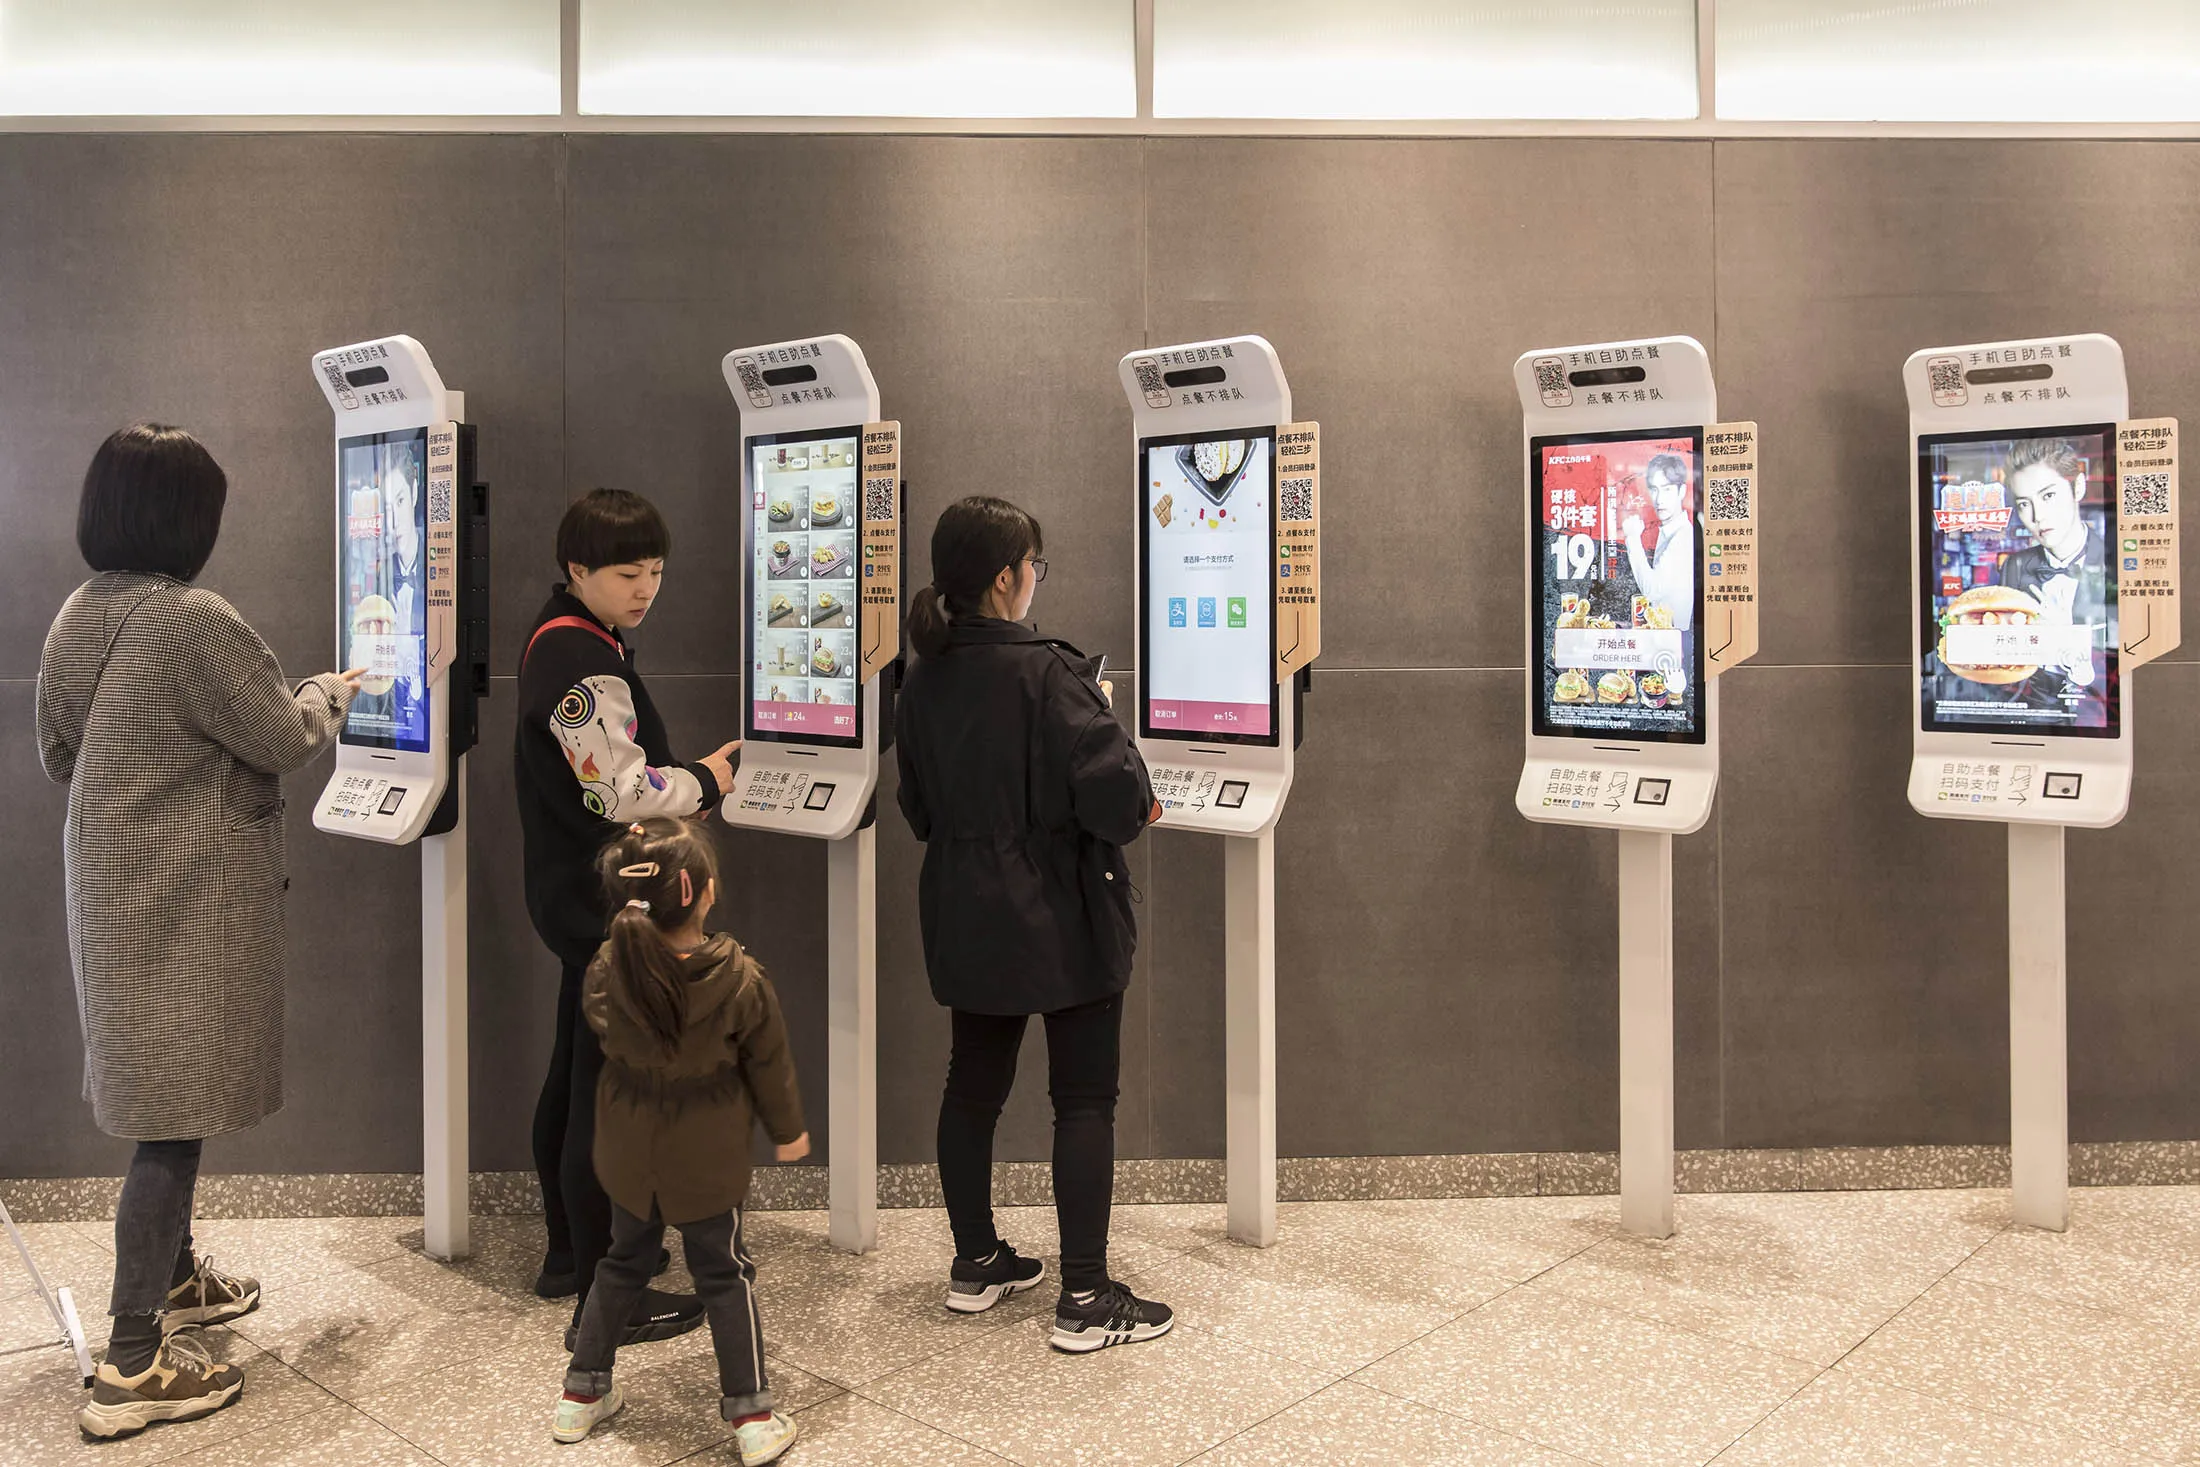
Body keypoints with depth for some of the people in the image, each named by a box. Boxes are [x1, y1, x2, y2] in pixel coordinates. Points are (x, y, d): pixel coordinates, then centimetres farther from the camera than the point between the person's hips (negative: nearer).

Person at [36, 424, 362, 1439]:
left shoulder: (76, 618, 5)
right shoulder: (191, 621, -21)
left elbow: (60, 754, 15)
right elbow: (286, 738, -13)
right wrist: (332, 690, 6)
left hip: (111, 892, 9)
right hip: (189, 902, -9)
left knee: (161, 1099, 22)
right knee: (175, 1115, -2)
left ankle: (171, 1278, 39)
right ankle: (132, 1366, 4)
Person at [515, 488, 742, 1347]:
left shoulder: (563, 640, 13)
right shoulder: (582, 663, -20)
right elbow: (622, 792, -24)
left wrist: (685, 775, 6)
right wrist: (707, 782, -9)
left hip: (579, 897, 11)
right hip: (602, 904, -11)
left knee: (572, 1079, 19)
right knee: (608, 1093, -4)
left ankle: (569, 1256, 33)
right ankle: (603, 1298, 6)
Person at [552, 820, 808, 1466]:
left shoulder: (606, 970, -16)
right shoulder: (740, 981, -23)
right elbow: (769, 1067, -10)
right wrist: (789, 1131, 7)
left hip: (628, 1158, 3)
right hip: (709, 1164, -3)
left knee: (622, 1266, 24)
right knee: (725, 1276, 13)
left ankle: (583, 1392, 36)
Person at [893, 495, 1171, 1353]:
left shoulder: (925, 680, 2)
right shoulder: (1046, 672, -20)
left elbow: (919, 804, 11)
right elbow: (1110, 788, -24)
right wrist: (1140, 807, -4)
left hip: (967, 919, 7)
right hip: (1060, 920, -7)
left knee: (973, 1085, 18)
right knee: (1084, 1098, 3)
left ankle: (975, 1263, 30)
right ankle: (1084, 1299, 8)